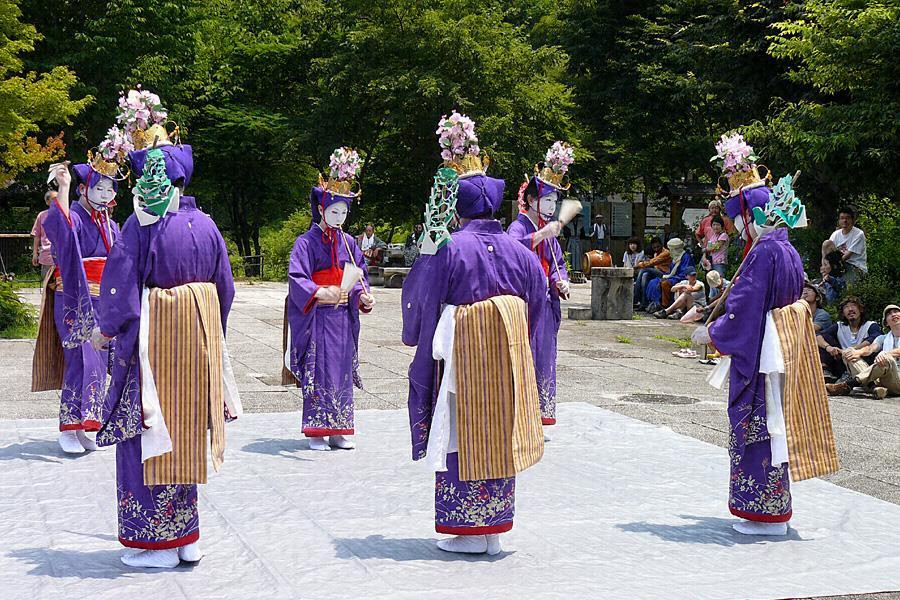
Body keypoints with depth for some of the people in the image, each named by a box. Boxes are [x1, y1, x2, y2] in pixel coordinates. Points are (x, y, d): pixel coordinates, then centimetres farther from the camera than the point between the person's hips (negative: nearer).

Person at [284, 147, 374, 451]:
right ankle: (316, 432, 5)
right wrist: (321, 293, -32)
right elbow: (297, 279, -16)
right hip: (317, 319, -5)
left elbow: (360, 275, 11)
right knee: (318, 372, -3)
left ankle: (338, 430, 16)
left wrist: (363, 296, -9)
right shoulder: (306, 242, -7)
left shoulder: (348, 243, 10)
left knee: (342, 371, 7)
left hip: (343, 318, 5)